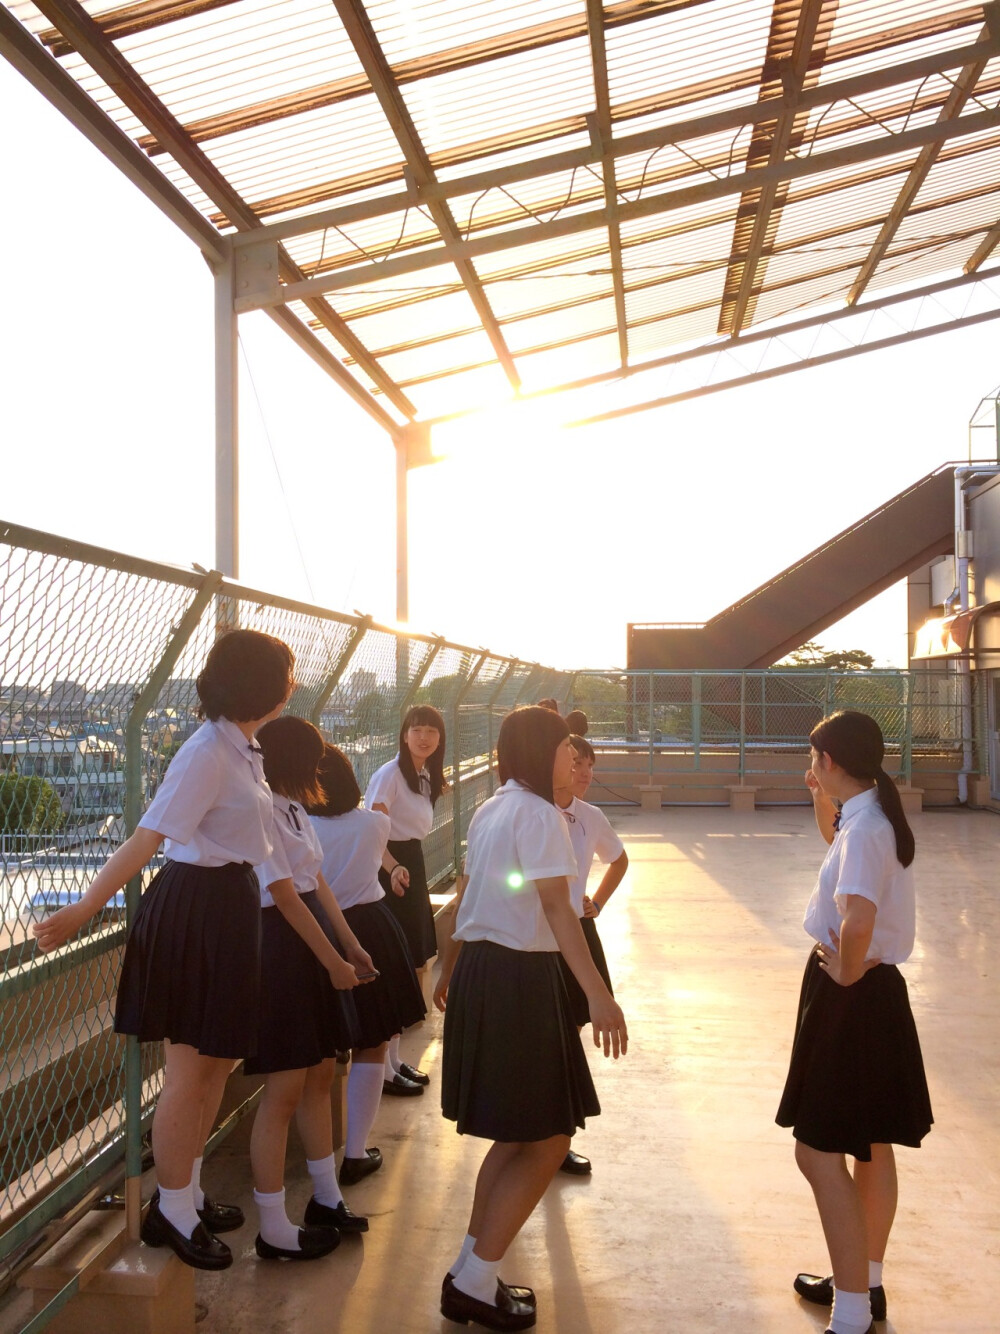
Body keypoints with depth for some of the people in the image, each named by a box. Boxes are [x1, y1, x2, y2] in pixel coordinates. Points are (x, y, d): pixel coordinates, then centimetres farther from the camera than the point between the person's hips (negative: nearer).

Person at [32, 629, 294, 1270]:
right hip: (195, 911, -9)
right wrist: (82, 912, -23)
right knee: (189, 1072, 4)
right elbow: (146, 840, -23)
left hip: (230, 910, 9)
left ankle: (190, 1192, 34)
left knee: (217, 1063, 18)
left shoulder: (243, 748, 8)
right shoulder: (208, 753, -20)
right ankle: (172, 1212, 21)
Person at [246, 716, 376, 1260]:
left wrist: (352, 947, 16)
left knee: (320, 1075, 17)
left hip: (313, 943, 10)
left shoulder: (294, 810, 13)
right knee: (284, 1088, -2)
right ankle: (274, 1230, 10)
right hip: (279, 946, -10)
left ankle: (326, 1198, 32)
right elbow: (286, 896, -18)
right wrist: (334, 962, -14)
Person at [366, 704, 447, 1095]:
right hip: (390, 869, -9)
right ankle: (386, 1068, 4)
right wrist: (393, 868, -34)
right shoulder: (390, 774, -14)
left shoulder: (427, 777, 13)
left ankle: (395, 1059, 25)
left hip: (412, 865, 9)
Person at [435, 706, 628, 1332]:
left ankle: (472, 1274, 24)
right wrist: (599, 996, -28)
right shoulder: (539, 814, -14)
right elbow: (557, 909, -24)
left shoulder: (489, 811, 13)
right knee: (548, 1141, 1)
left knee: (517, 1135, 18)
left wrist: (450, 970, 30)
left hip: (481, 968, 9)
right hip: (521, 978, -9)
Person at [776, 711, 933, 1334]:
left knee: (820, 1151, -3)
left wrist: (847, 972, -20)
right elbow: (838, 843, 31)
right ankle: (865, 1282, 36)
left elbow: (857, 921, -37)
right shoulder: (871, 816, 6)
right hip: (877, 991, 10)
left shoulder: (865, 827, -23)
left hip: (851, 996, -10)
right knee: (872, 1145, 20)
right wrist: (824, 801, 15)